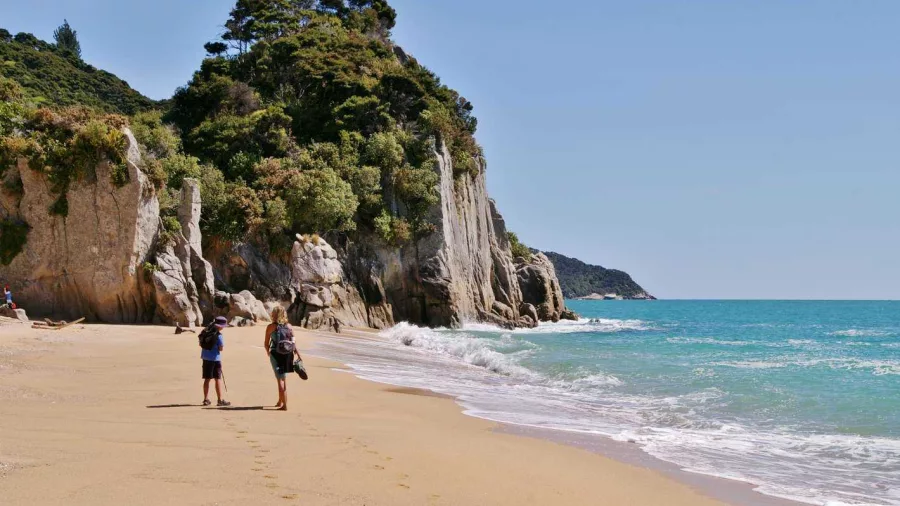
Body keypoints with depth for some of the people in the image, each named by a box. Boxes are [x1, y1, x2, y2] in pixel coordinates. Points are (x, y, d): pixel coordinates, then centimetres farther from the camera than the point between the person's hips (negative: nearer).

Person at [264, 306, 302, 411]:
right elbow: (293, 343, -1)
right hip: (287, 355, 4)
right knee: (282, 378, 21)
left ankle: (284, 405, -3)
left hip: (276, 354, -4)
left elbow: (266, 344, -3)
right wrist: (298, 355, 5)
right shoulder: (288, 326, 3)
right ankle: (280, 401, 33)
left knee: (280, 379, 1)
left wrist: (268, 352, 16)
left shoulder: (271, 327, -6)